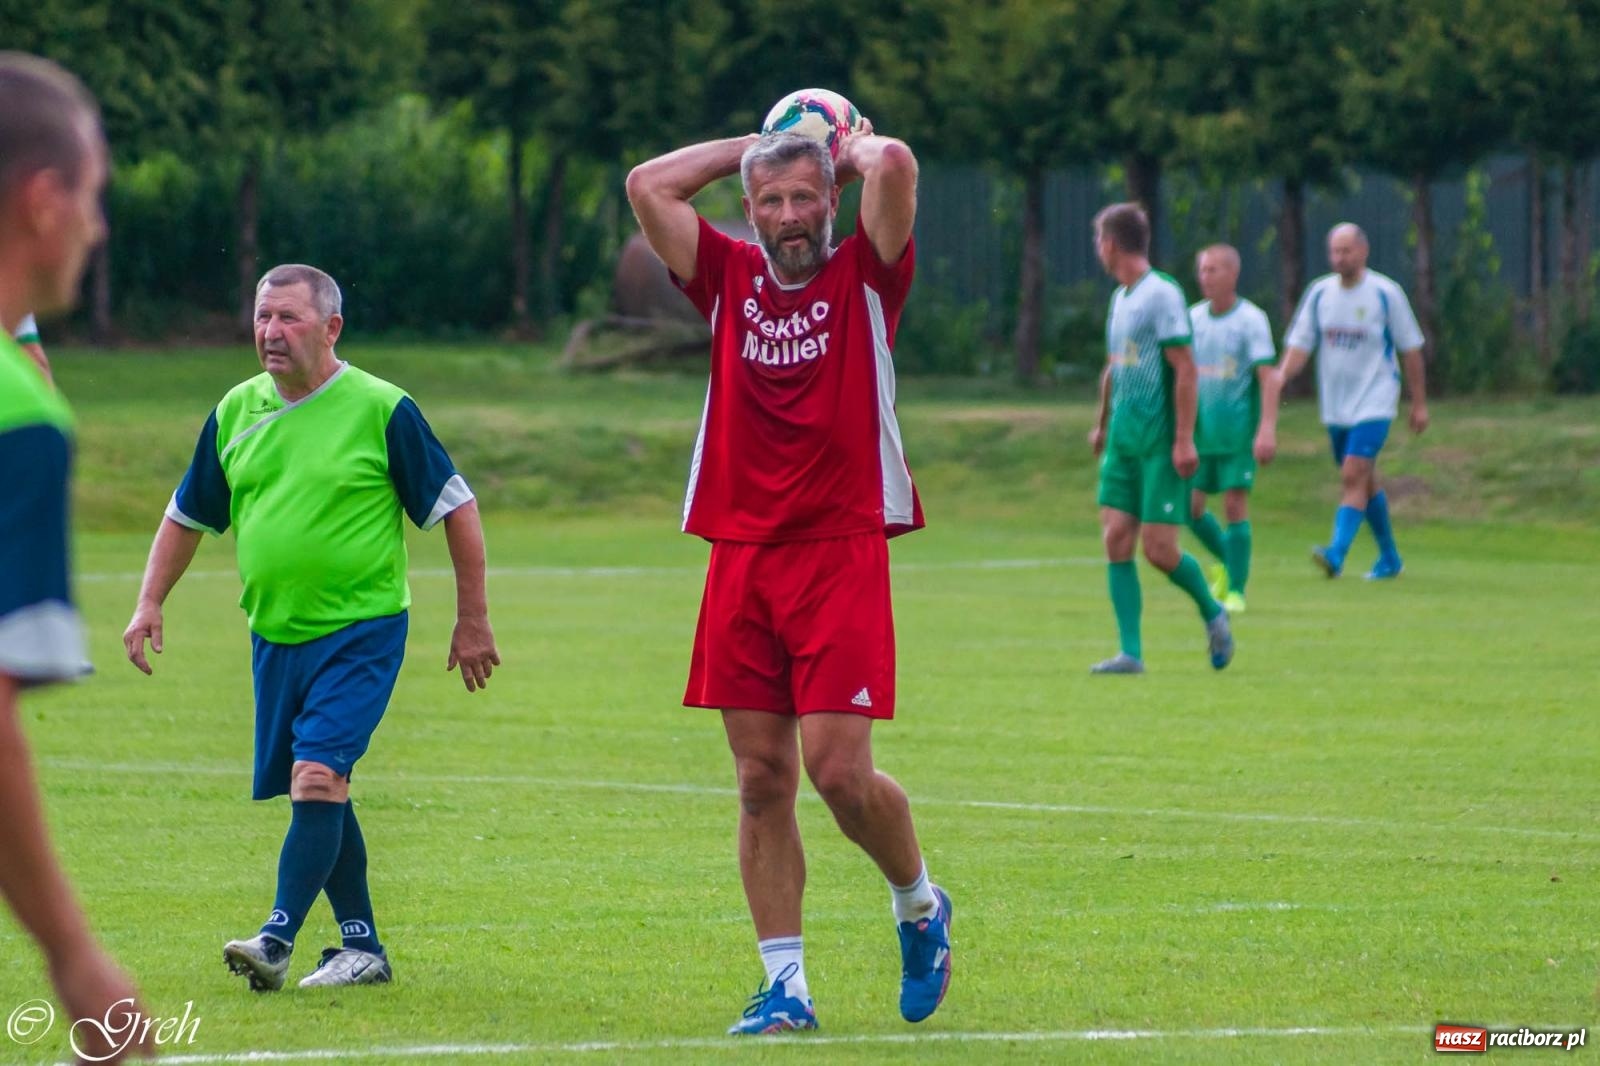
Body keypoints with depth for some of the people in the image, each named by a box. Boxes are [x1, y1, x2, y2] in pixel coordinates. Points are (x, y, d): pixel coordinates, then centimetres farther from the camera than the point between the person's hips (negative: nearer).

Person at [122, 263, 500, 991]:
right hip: (274, 632, 6)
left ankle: (277, 940, -21)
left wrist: (473, 621, -2)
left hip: (361, 630, -6)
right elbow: (187, 515, 18)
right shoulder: (235, 411, 7)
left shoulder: (382, 410, -8)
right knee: (318, 793, 10)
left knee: (317, 777, -18)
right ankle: (362, 946, 20)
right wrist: (150, 603, 7)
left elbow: (456, 507, -2)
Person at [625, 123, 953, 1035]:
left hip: (842, 556, -4)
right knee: (761, 780, 2)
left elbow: (896, 166, -14)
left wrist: (857, 148, 7)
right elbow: (648, 186, 7)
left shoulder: (864, 276, 2)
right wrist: (753, 145, 12)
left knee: (841, 770, -11)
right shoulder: (731, 279, 12)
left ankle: (920, 904, 18)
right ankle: (786, 985, 7)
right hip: (742, 557, 4)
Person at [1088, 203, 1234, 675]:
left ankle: (1212, 612, 18)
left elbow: (1185, 369, -16)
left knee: (1158, 548, -8)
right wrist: (1102, 423, 32)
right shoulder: (1120, 298, 14)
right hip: (1124, 440, 8)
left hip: (1161, 443, -8)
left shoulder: (1162, 294, -12)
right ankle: (1130, 652, -1)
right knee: (1116, 540, -2)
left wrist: (1184, 439, -20)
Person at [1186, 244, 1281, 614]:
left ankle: (1235, 590, 1)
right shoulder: (1193, 318, 8)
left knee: (1235, 506, -7)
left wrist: (1267, 430, -20)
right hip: (1200, 431, 5)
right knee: (1191, 507, 2)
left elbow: (1268, 377, -11)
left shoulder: (1251, 320, -7)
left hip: (1239, 431, -5)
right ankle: (1226, 560, 27)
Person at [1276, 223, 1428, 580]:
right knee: (1364, 483, 14)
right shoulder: (1319, 292, 4)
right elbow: (1300, 344, 3)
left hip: (1374, 403, -5)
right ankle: (1390, 558, 26)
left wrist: (1419, 403, 3)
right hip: (1335, 404, 5)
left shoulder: (1386, 293, -7)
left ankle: (1337, 554, -29)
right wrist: (1279, 379, -16)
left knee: (1354, 476, -19)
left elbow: (1410, 349, 0)